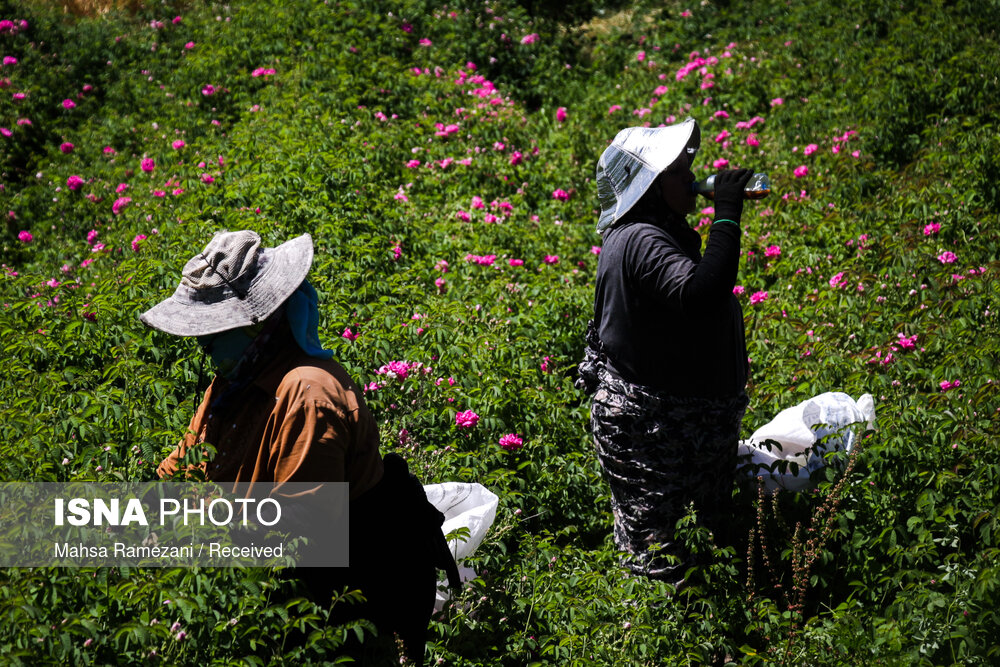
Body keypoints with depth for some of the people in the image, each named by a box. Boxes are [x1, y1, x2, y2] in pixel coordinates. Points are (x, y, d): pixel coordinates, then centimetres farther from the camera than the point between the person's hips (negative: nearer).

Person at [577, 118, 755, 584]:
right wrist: (726, 214, -30)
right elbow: (702, 292, -37)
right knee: (652, 562, -2)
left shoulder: (662, 234, 12)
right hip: (647, 427, -11)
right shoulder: (639, 241, -22)